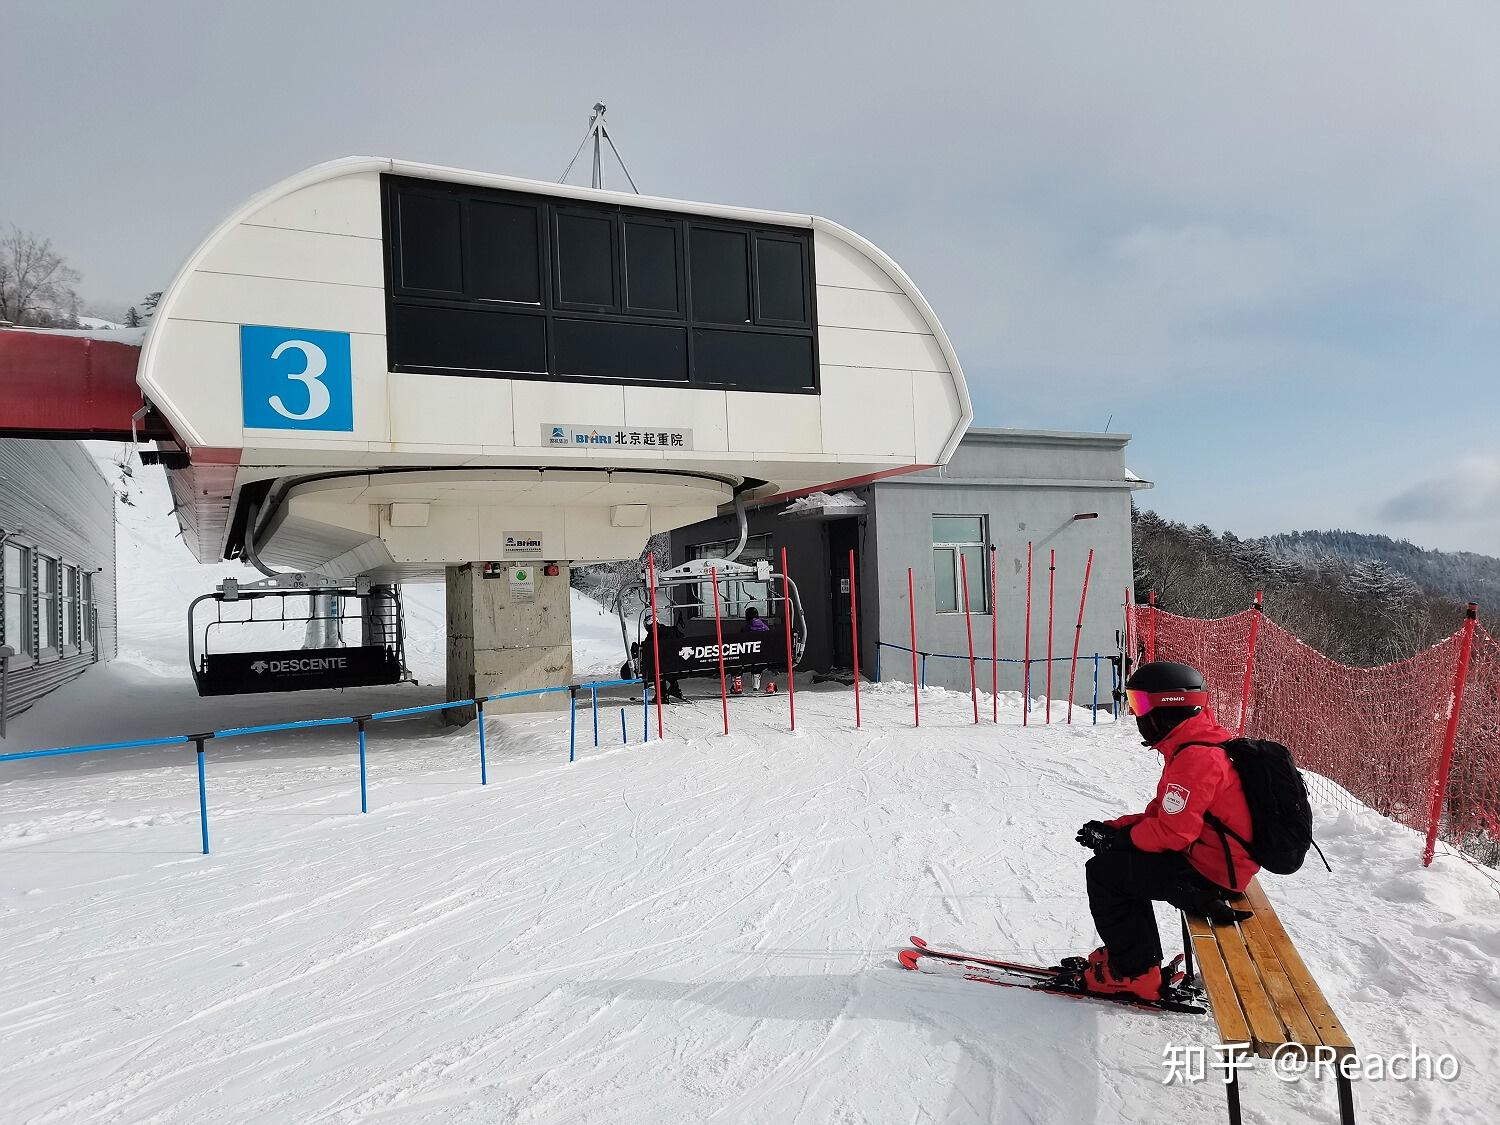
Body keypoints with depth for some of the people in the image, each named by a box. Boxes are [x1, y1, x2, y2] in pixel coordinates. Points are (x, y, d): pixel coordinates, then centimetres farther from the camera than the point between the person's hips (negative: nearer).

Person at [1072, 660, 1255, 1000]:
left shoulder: (1195, 757, -25)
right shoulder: (1199, 746, 10)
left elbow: (1172, 831, -25)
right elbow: (1163, 812, 15)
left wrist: (1118, 838, -10)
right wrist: (1113, 827, 6)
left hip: (1209, 873, -10)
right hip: (1219, 861, 10)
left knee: (1103, 872, -4)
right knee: (1123, 862, 18)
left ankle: (1133, 972, 6)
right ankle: (1136, 955, 21)